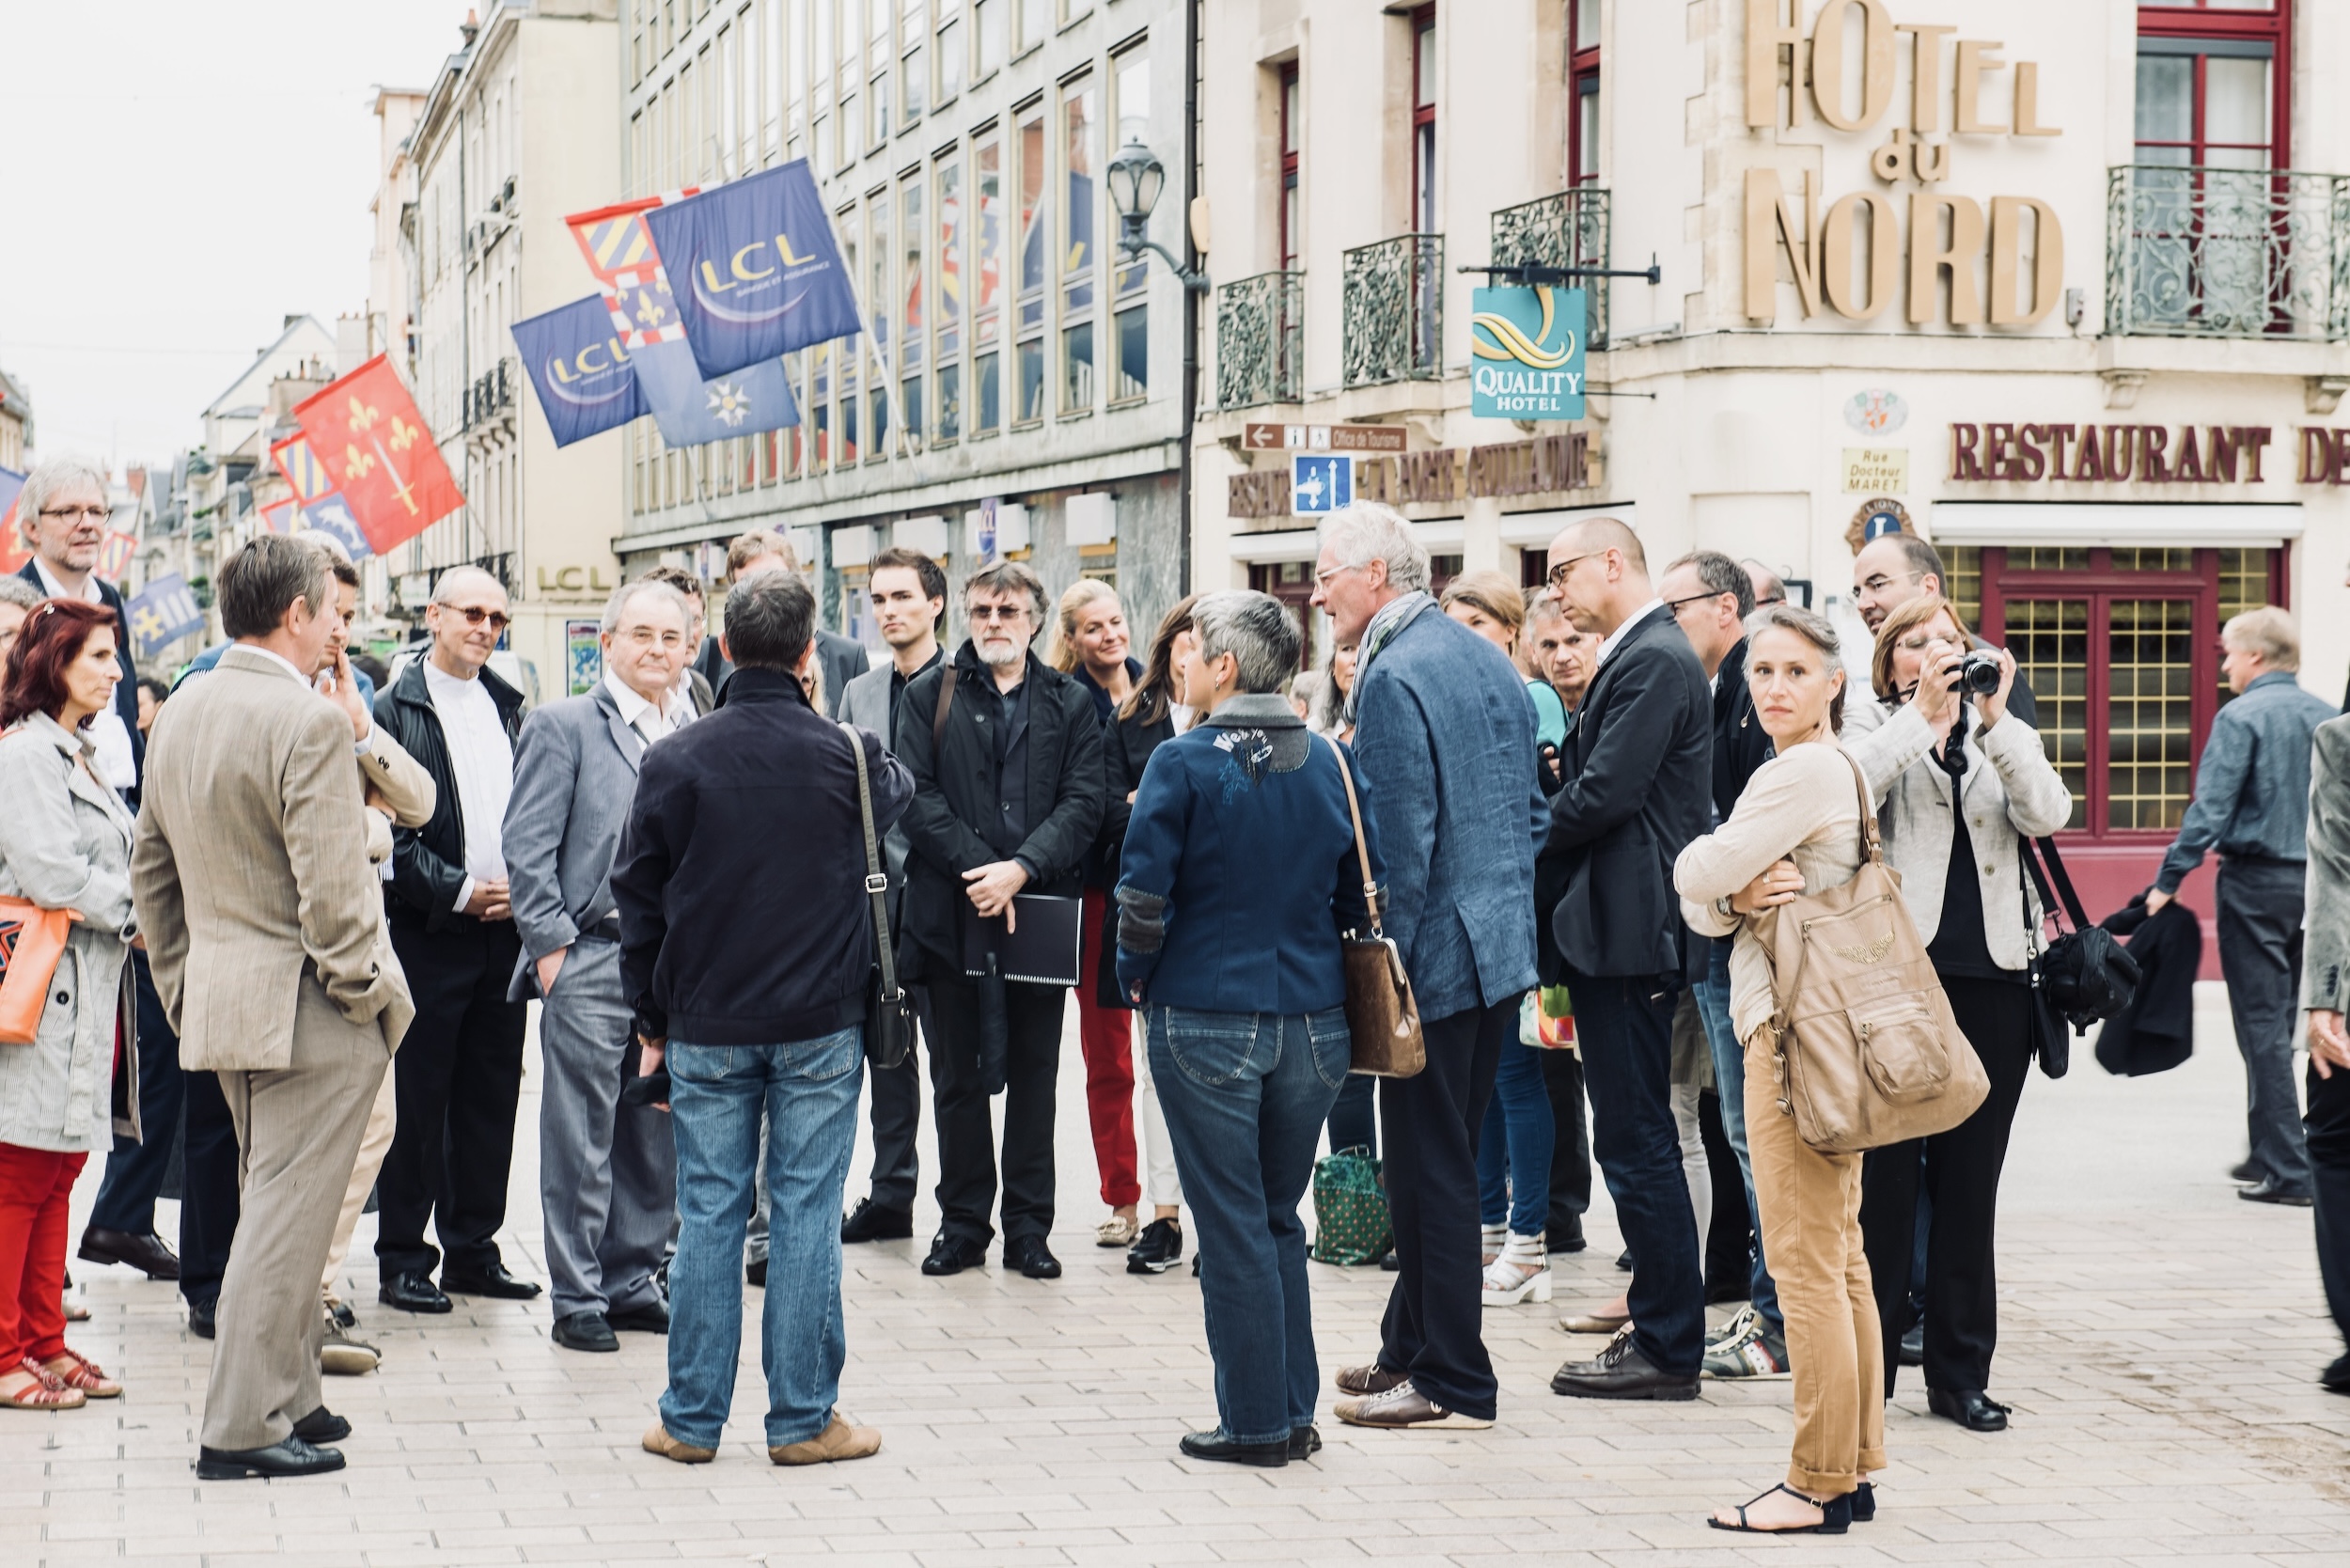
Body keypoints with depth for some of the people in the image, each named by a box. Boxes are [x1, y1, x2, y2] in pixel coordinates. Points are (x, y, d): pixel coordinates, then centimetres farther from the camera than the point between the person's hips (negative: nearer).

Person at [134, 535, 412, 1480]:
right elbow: (330, 890, -22)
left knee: (275, 1210, 19)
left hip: (217, 998, 9)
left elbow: (150, 868, 15)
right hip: (304, 1009, -9)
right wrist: (367, 997, -11)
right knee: (286, 1217, -2)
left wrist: (183, 991, 21)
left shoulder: (181, 715, 9)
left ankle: (288, 1394, 28)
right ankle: (242, 1428, 1)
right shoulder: (308, 723, -18)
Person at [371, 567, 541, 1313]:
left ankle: (473, 1249, 19)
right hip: (430, 935, -5)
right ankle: (403, 1259, 7)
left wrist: (521, 887, 0)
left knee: (492, 1097, 9)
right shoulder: (396, 711, -4)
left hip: (506, 927, 5)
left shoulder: (510, 709, 13)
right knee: (418, 1102, -1)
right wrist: (458, 891, -13)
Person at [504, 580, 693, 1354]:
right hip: (591, 962, -5)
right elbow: (527, 847, -5)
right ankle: (578, 1299, 7)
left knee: (660, 1139, 9)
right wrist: (551, 947, -10)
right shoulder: (564, 726, -1)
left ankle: (629, 1282, 20)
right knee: (581, 1140, -2)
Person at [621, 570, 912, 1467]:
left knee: (708, 1215, 6)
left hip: (706, 1024, 1)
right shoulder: (846, 755, -6)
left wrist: (651, 1019, 11)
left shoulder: (673, 762, -4)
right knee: (806, 1214, 3)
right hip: (821, 1023, -1)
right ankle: (803, 1419, 7)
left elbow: (638, 898, 2)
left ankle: (692, 1419, 11)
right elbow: (898, 795, 19)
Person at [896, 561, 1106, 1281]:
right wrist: (978, 871, -15)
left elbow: (1083, 803, -3)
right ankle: (963, 1223, 14)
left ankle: (1029, 1227, 13)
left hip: (1040, 910, 0)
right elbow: (917, 796, -5)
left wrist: (1021, 868, -17)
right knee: (958, 1075, 6)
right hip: (951, 914, 0)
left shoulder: (1070, 704, 7)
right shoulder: (930, 696, 6)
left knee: (1034, 1074, 6)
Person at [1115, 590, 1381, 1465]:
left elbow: (1143, 898, -13)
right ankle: (1295, 1414, 18)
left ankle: (1255, 1423, 6)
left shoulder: (1184, 764, -11)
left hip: (1208, 1022, -5)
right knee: (1279, 1218, 16)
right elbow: (1362, 897, 8)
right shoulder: (1330, 764, 4)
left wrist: (1137, 977, 5)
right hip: (1314, 1023, 5)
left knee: (1233, 1226, 3)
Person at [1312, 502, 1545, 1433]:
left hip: (1438, 954, -9)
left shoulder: (1394, 677, -17)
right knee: (1441, 1160, 17)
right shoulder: (1486, 659, 12)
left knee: (1432, 1172, -1)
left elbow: (1400, 842, -21)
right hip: (1504, 946, 9)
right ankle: (1411, 1348, 27)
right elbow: (1530, 808, 17)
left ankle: (1452, 1383, 5)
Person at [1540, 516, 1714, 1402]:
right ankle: (1659, 1327, 20)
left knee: (1635, 1139, -6)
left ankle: (1667, 1347, -1)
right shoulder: (1636, 656, 17)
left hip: (1628, 933, -10)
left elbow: (1604, 794, -20)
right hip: (1616, 930, 10)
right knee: (1635, 1138, 14)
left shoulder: (1654, 661, -14)